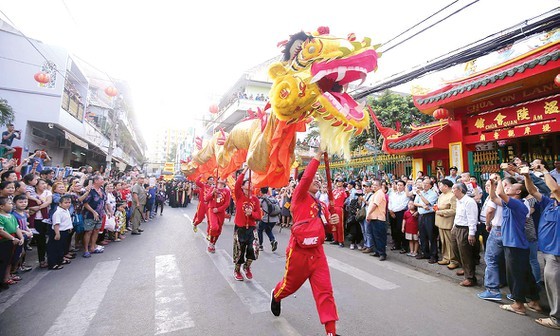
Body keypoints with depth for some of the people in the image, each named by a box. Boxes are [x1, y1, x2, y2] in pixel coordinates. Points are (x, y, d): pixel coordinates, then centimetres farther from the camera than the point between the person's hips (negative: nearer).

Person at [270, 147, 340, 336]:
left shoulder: (322, 205, 12)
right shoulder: (299, 196, -7)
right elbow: (306, 177, -24)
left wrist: (332, 222, -3)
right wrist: (319, 154, -22)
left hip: (317, 252, 5)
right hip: (298, 251, -5)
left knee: (325, 291, 1)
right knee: (291, 284, 18)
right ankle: (276, 296, 52)